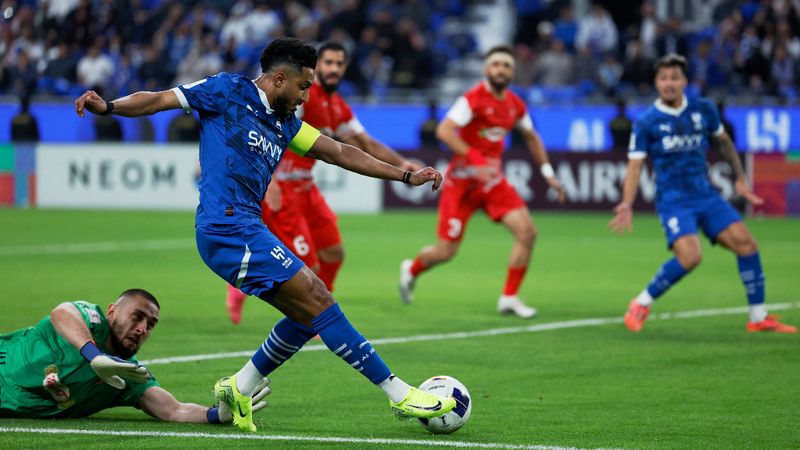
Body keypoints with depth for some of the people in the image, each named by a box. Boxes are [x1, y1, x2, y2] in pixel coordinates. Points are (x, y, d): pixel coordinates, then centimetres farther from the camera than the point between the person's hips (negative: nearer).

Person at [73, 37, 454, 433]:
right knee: (318, 301, -11)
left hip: (246, 228, 9)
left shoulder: (284, 124, 20)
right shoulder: (228, 91, 0)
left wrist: (406, 176, 23)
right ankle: (400, 395, -9)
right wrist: (107, 107, -19)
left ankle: (239, 389, 18)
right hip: (228, 226, -9)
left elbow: (340, 152, 24)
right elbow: (159, 100, -2)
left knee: (308, 314, 8)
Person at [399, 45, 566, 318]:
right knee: (446, 251, -2)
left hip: (492, 181, 6)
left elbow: (531, 137, 23)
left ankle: (509, 298, -2)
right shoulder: (474, 98, -17)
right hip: (462, 181, -6)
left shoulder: (515, 105, 4)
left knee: (527, 232, -12)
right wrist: (475, 161, -34)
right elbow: (443, 131, -28)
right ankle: (411, 270, 32)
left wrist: (547, 173, 17)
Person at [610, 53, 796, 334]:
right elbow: (635, 165, -6)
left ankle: (759, 318, 4)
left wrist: (740, 178, 18)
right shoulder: (646, 123, -5)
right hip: (673, 200, -5)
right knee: (689, 256, -26)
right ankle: (641, 305, -6)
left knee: (745, 242, -8)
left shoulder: (703, 110, 4)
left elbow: (723, 142, 21)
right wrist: (626, 205, -17)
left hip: (705, 194, 5)